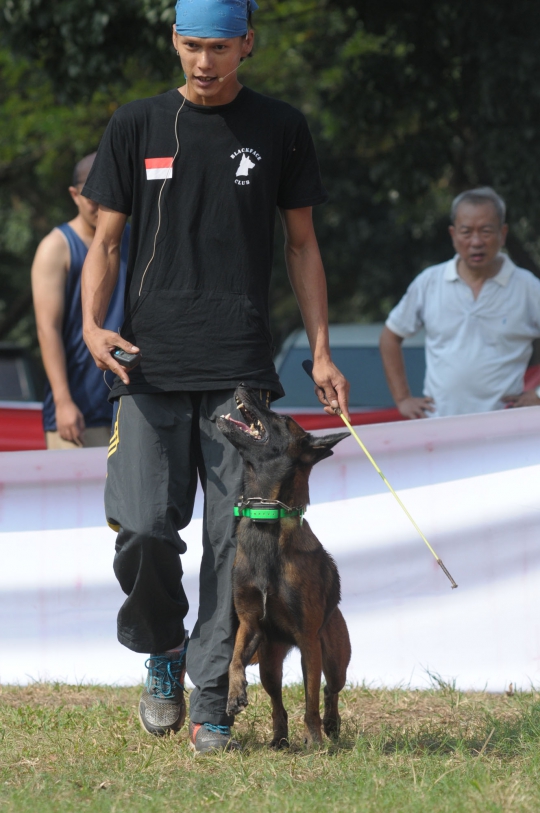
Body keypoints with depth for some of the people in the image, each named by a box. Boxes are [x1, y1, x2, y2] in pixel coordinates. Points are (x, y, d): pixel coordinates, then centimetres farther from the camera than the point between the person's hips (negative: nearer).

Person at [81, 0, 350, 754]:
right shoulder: (137, 126, 9)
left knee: (234, 536, -5)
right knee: (142, 529, -9)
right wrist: (93, 325, -7)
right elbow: (106, 241, 11)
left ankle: (211, 701, 1)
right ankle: (163, 651, 18)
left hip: (241, 369, 0)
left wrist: (320, 351, 6)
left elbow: (301, 243, 13)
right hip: (150, 363, 0)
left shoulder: (280, 128, 8)